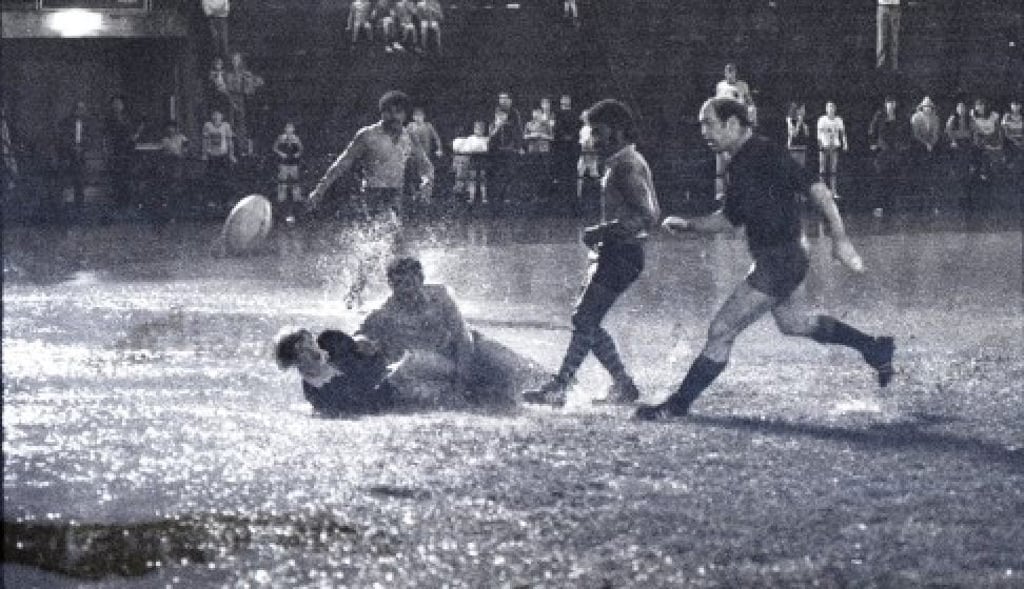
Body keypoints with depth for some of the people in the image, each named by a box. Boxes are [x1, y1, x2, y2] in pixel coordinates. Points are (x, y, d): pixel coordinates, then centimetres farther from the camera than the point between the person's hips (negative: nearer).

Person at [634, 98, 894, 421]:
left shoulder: (765, 155, -20)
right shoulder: (739, 163, 9)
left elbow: (817, 189, -23)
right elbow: (729, 217, 19)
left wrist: (840, 239, -26)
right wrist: (688, 224, 4)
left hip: (778, 262, -10)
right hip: (772, 259, 10)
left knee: (721, 331, -7)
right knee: (793, 323, 27)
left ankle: (678, 403, 2)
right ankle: (875, 349, 38)